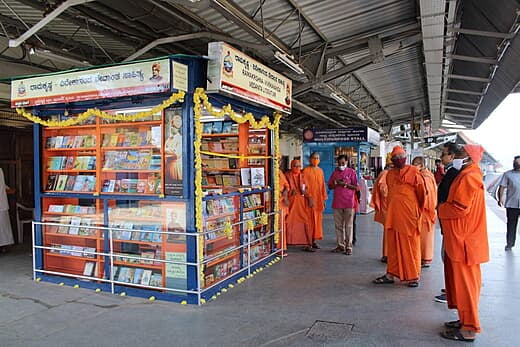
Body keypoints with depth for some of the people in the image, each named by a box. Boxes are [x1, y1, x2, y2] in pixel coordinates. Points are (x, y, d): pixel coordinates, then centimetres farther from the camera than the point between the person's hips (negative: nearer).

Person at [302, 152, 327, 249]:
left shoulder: (320, 170, 12)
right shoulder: (306, 170, -4)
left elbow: (323, 185, 13)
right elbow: (305, 185, -9)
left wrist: (324, 198, 9)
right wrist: (309, 197, -16)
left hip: (319, 199, 5)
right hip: (311, 199, -5)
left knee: (318, 219, 7)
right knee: (311, 219, -5)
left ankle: (314, 240, 14)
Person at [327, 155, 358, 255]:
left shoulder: (351, 172, 1)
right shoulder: (335, 173, 13)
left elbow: (355, 187, -1)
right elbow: (330, 186, 14)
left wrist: (346, 184, -14)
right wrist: (335, 183, -6)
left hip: (348, 203, -4)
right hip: (337, 203, 4)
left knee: (348, 226, -2)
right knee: (338, 225, 8)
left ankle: (348, 247, 3)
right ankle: (340, 245, 16)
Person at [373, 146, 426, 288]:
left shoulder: (413, 172, -5)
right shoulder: (390, 174, 11)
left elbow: (422, 192, 0)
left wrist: (417, 210, 5)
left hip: (409, 215, -5)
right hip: (393, 215, 5)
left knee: (411, 245, 2)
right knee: (393, 245, 11)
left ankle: (414, 276, 13)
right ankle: (390, 274, 19)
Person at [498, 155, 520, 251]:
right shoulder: (508, 174, 4)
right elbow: (502, 187, 0)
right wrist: (500, 198, -12)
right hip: (511, 204, -1)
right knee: (511, 225, 7)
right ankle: (509, 243, 17)